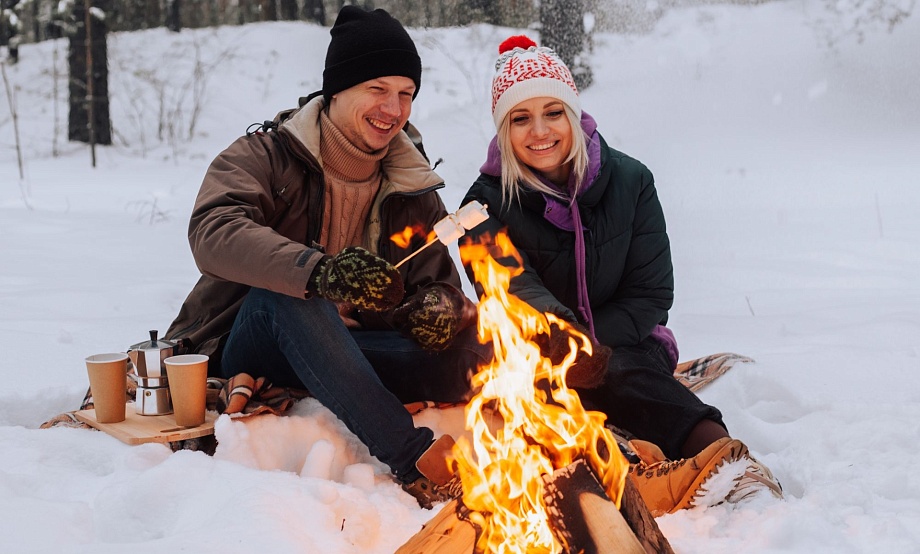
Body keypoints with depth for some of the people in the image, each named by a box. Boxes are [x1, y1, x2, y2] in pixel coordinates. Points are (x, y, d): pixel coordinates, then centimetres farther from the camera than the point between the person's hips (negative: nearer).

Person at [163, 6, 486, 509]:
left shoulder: (412, 191, 9)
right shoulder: (265, 156, -6)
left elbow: (438, 281, 8)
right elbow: (212, 233, -25)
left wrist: (439, 308, -20)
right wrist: (319, 270, -44)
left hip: (350, 354, 4)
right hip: (244, 350, -3)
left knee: (469, 348, -21)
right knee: (285, 292, -38)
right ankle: (417, 462, -43)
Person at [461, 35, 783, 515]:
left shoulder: (629, 181, -2)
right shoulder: (487, 204, -6)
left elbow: (652, 292, -3)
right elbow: (515, 290, -22)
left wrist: (590, 346, -18)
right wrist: (561, 337, -45)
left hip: (622, 344, 1)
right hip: (530, 362, -1)